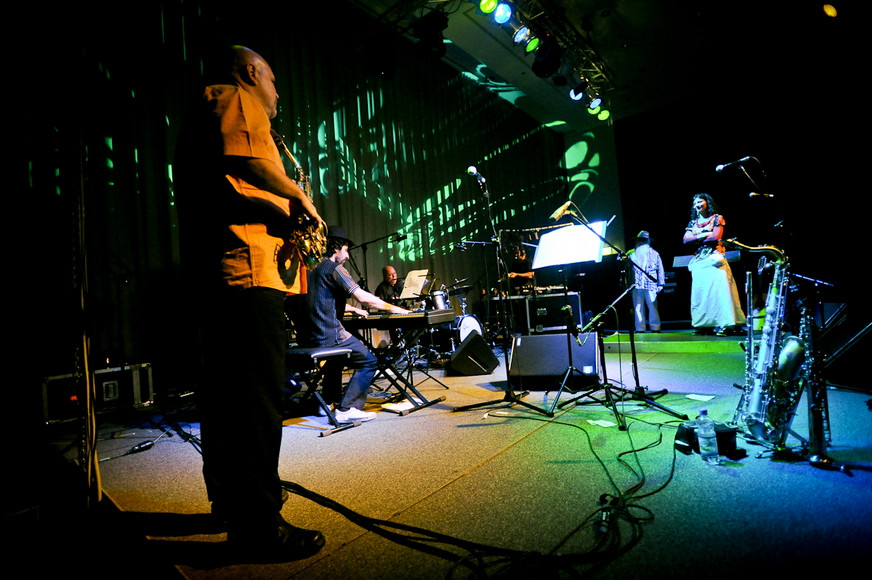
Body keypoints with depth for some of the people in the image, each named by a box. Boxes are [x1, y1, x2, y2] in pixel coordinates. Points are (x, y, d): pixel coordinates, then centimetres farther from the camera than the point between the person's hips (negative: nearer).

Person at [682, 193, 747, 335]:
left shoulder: (717, 218, 6)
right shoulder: (693, 222, 18)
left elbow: (716, 236, -9)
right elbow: (686, 239, 4)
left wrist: (696, 239, -1)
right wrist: (703, 235, -6)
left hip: (714, 258, -5)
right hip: (699, 259, 5)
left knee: (719, 289, -15)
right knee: (700, 291, 0)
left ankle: (725, 325, -16)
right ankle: (704, 325, 4)